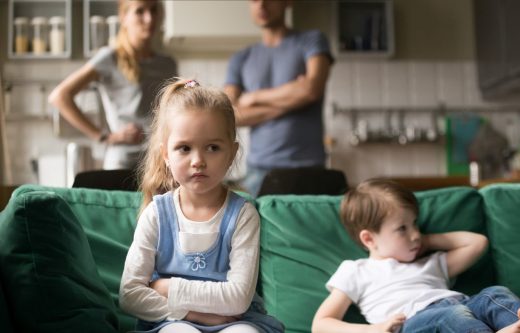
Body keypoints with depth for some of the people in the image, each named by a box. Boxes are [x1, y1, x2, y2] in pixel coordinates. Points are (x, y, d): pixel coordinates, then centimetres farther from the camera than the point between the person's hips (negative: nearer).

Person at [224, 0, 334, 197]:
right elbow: (230, 116, 2)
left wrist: (254, 97, 1)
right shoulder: (240, 60, 14)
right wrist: (289, 101, -7)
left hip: (307, 167, -2)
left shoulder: (312, 41, 7)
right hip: (258, 169, 3)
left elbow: (312, 88, -10)